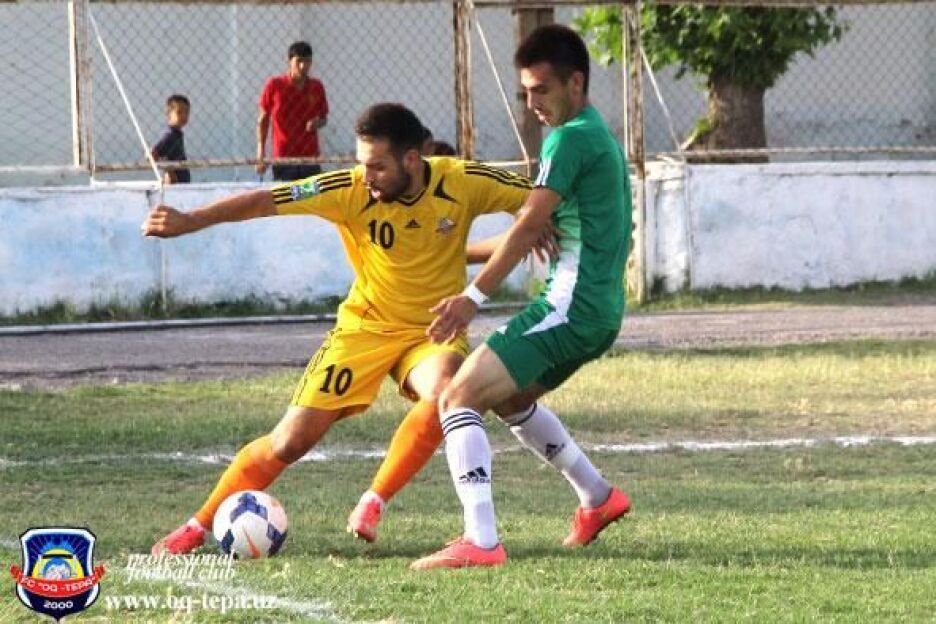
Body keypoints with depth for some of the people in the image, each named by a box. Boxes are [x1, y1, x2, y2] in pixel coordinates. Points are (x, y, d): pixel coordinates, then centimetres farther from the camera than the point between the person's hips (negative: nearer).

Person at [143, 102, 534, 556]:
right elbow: (266, 202, -23)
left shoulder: (462, 183, -18)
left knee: (442, 391, -34)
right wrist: (192, 221, -33)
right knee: (292, 439, -4)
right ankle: (196, 528, 13)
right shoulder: (350, 191, -19)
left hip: (433, 329, 0)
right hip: (366, 326, 0)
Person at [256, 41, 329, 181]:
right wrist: (261, 154, -2)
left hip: (311, 159, 2)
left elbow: (324, 117, 16)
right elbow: (263, 120, 5)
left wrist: (317, 123, -9)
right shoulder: (274, 85, -3)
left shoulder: (317, 87, 4)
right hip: (283, 159, -2)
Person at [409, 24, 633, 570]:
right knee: (508, 397, 32)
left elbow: (531, 224, -20)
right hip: (600, 310, 10)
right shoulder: (603, 137, 17)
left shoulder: (571, 138, -13)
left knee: (459, 398, -16)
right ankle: (598, 497, 39)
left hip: (571, 307, -10)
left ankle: (481, 542, -27)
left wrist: (474, 296, -21)